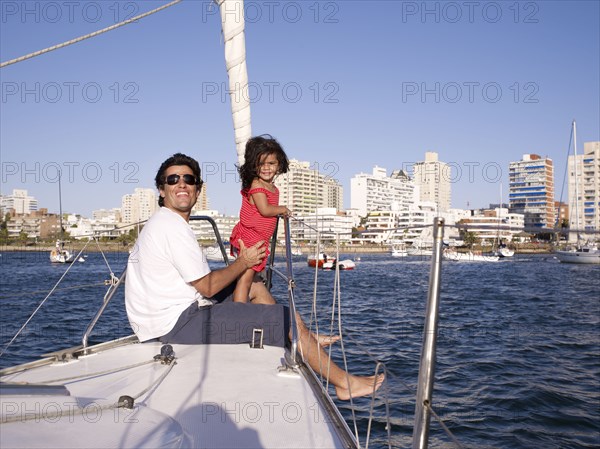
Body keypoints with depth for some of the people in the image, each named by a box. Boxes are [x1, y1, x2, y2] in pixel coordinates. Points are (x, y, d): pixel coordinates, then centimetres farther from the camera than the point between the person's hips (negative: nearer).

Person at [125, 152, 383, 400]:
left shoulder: (160, 224, 17)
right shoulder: (173, 227, -17)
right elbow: (207, 286, -16)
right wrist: (243, 262, -2)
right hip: (179, 324, -10)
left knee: (256, 288, 20)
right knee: (289, 318, -9)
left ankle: (303, 341, 31)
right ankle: (343, 382, 4)